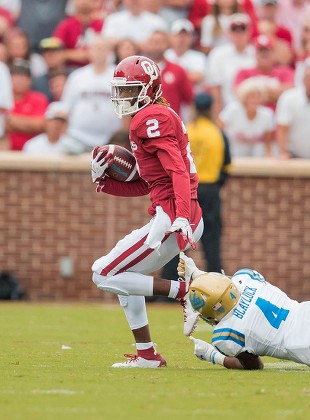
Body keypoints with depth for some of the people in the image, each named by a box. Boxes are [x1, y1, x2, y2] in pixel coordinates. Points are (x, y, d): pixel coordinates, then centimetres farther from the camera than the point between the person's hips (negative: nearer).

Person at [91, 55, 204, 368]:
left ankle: (185, 291, -11)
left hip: (172, 218, -10)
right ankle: (146, 354, 26)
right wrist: (104, 181, 14)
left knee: (105, 276, -6)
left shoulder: (151, 119, -10)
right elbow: (146, 185, 23)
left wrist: (182, 216, -34)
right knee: (125, 273, 25)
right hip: (177, 217, 10)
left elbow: (178, 171, -22)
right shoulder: (158, 117, 21)